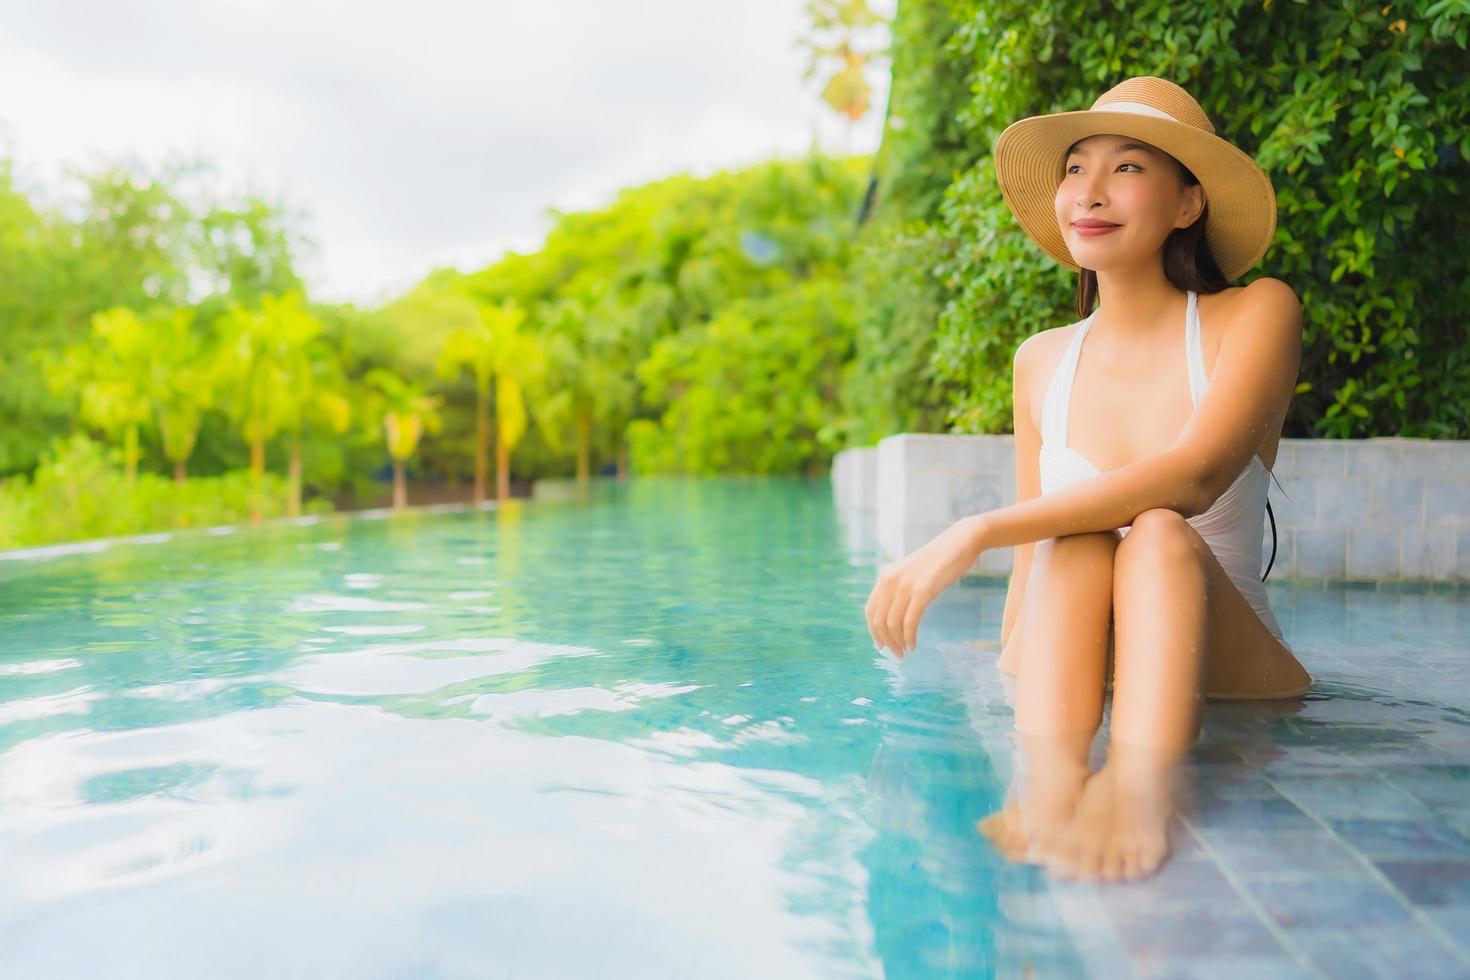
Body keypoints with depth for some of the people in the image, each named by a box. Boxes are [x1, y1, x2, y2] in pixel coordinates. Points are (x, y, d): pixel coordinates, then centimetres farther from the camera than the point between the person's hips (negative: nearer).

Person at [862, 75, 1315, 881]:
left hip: (1231, 672, -2)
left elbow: (1190, 478, -21)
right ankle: (1049, 775, -47)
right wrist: (1010, 668, -4)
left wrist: (975, 534, -29)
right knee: (1079, 542, -26)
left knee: (1158, 537, -29)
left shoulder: (1257, 314, -2)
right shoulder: (1041, 363, 9)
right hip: (1077, 678, 2)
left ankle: (1139, 784, -50)